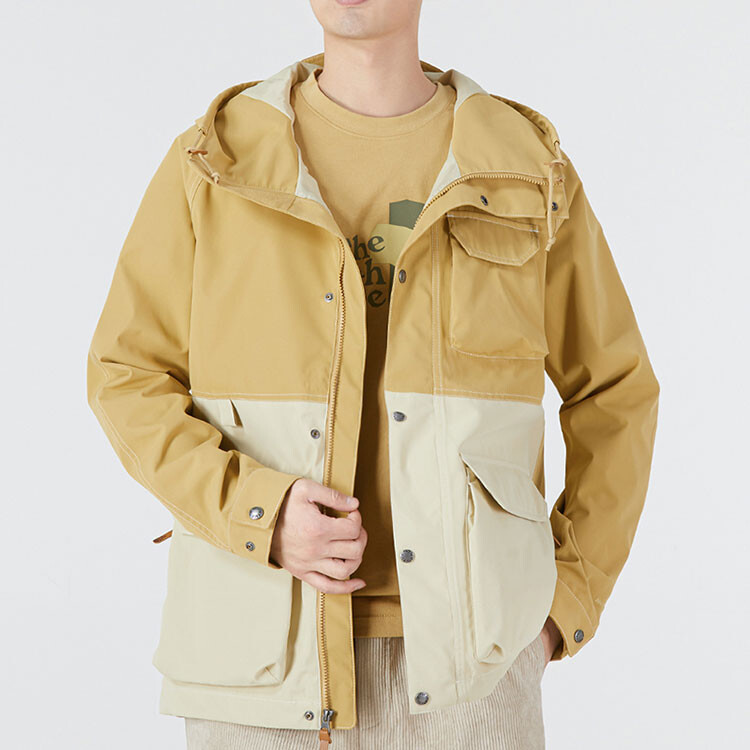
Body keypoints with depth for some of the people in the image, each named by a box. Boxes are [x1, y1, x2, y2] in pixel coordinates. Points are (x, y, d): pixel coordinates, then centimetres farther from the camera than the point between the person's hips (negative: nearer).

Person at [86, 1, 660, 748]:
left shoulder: (526, 168, 0)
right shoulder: (217, 160, -1)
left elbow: (613, 393, 9)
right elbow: (128, 379, 2)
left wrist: (568, 599, 1)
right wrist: (257, 513, -15)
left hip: (461, 648, 0)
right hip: (267, 646, 0)